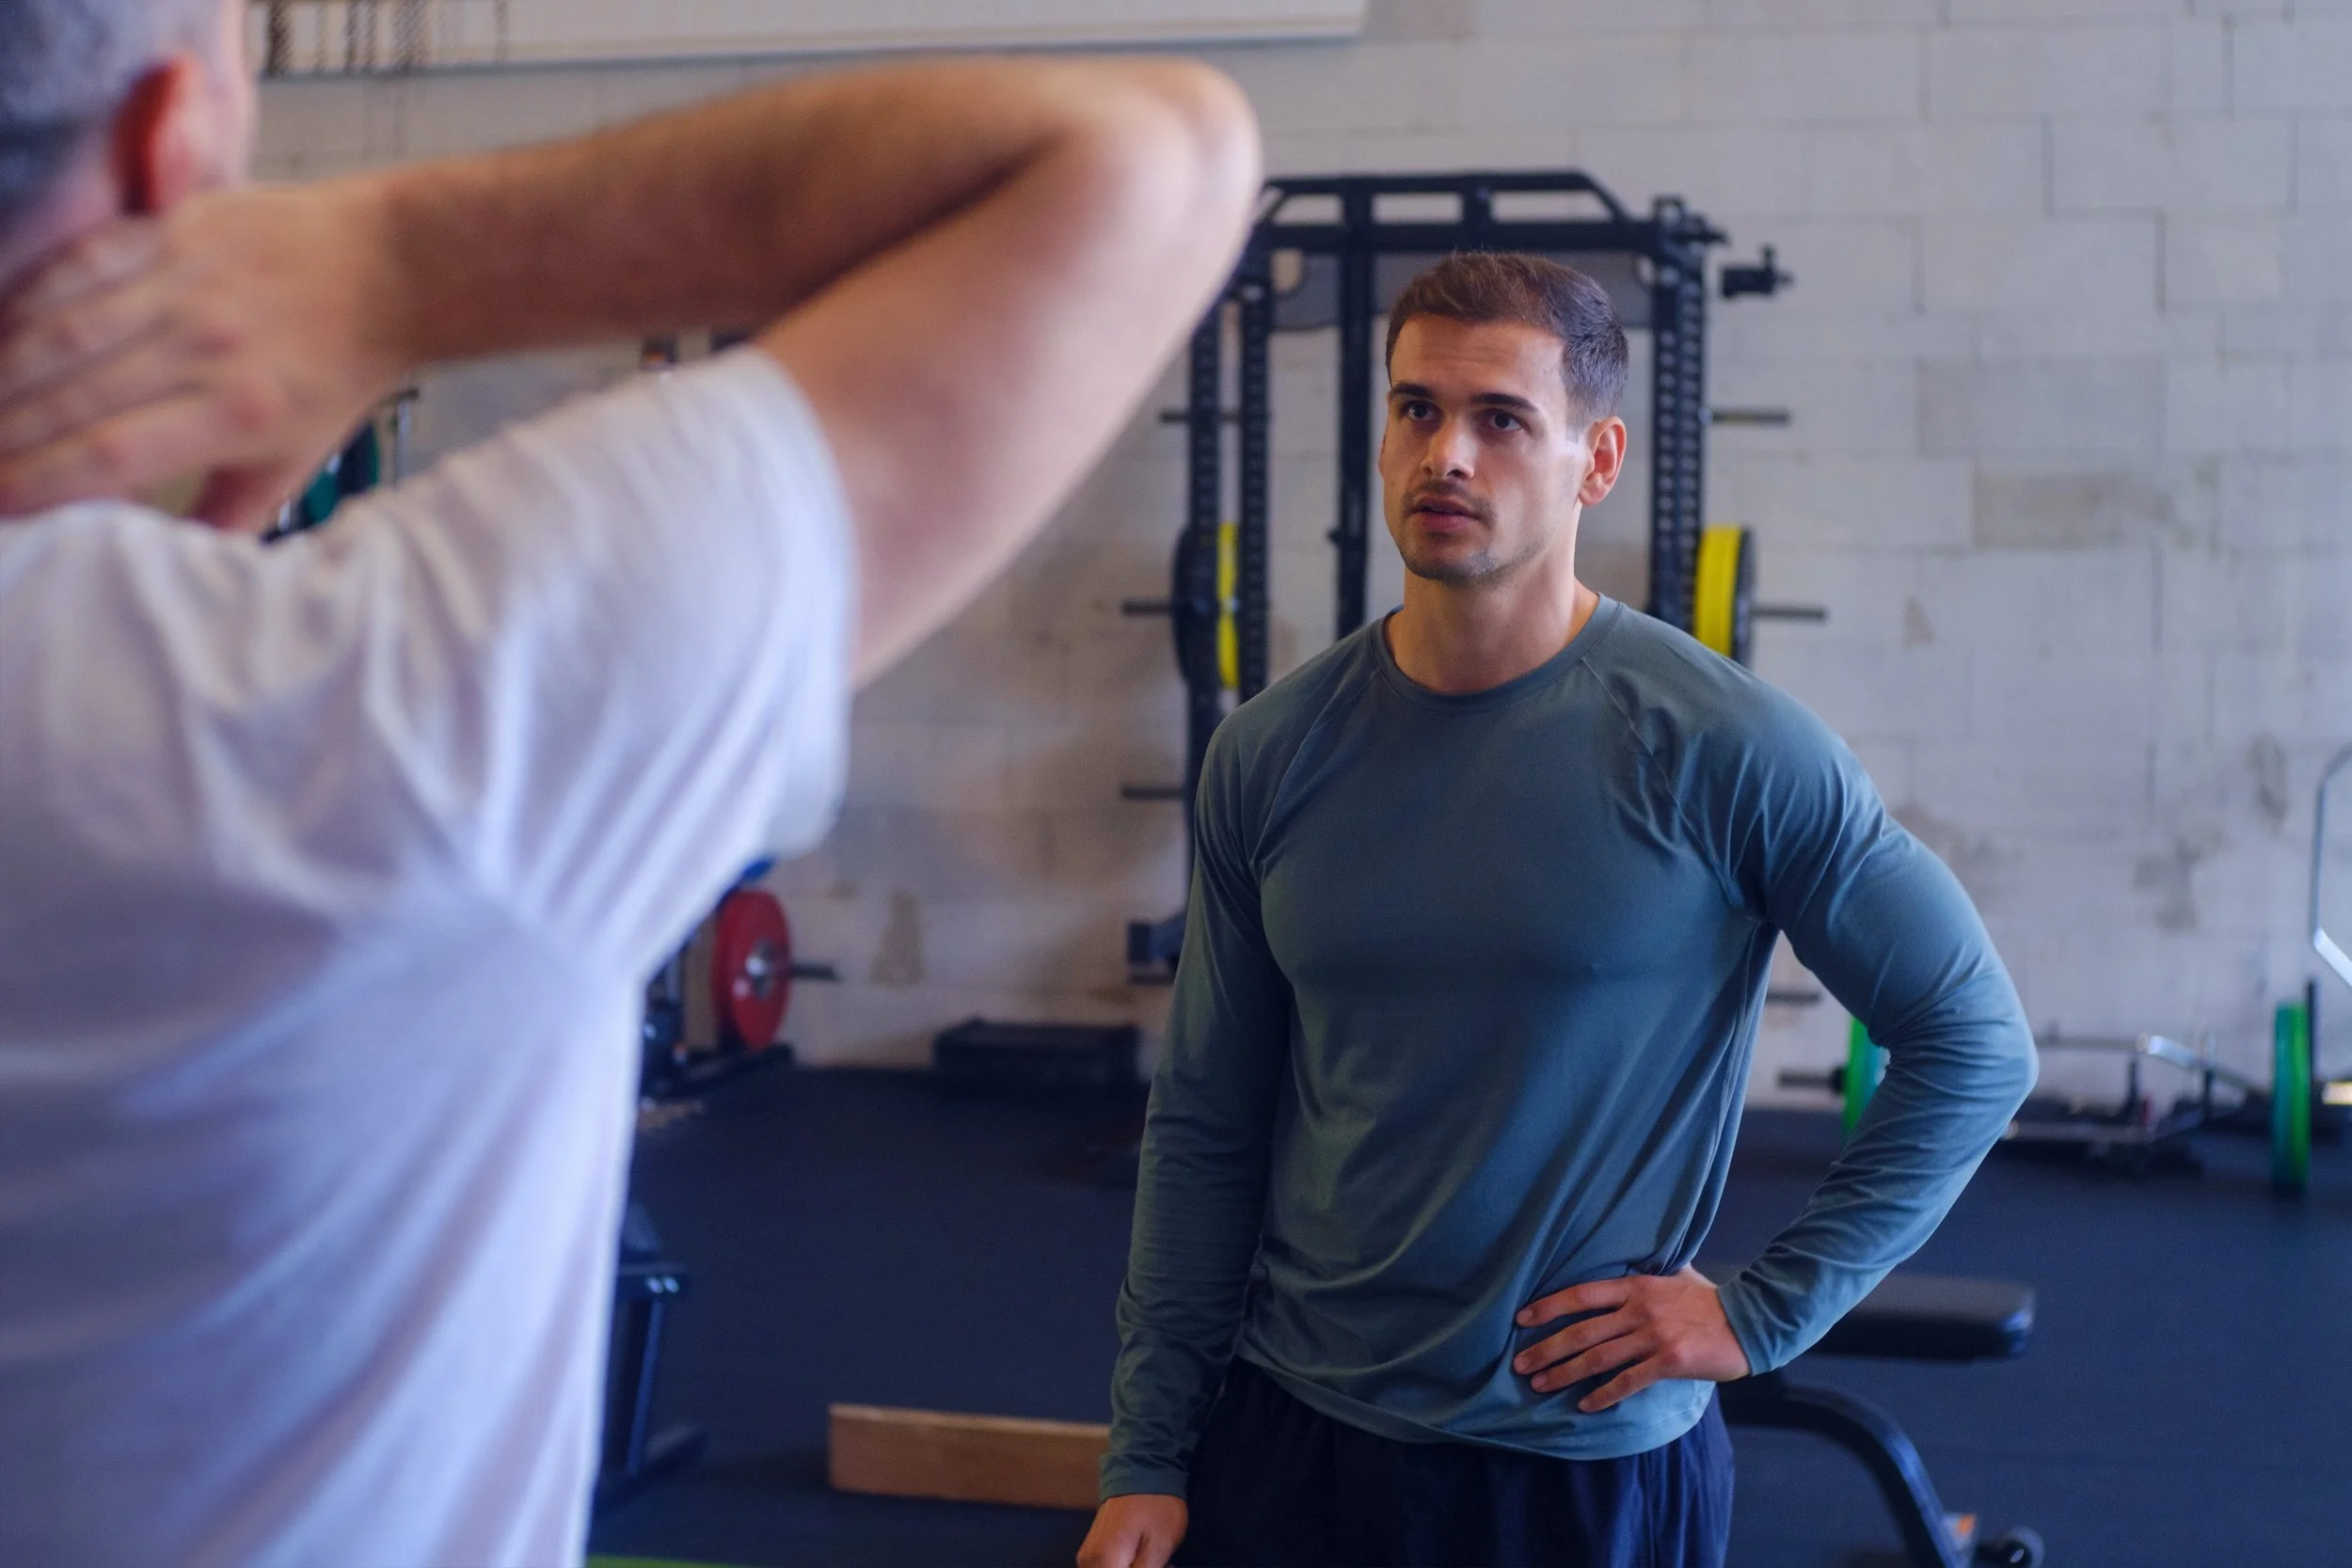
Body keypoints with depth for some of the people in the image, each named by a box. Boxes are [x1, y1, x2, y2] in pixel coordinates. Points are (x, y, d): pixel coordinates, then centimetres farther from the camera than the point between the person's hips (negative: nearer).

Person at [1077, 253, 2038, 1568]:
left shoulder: (1722, 751, -12)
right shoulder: (1271, 754, -1)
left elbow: (1977, 1044, -7)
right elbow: (1206, 1127, 3)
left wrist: (1766, 1310, -9)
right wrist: (1148, 1457, 1)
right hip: (1290, 1439, 3)